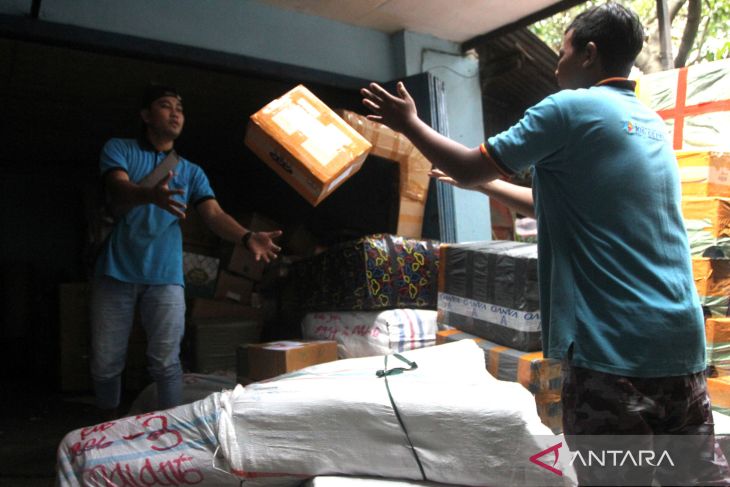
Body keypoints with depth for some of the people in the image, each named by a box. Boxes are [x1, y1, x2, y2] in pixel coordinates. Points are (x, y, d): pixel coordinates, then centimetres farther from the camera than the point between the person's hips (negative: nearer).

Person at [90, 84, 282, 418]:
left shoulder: (191, 172, 12)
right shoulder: (118, 149, 6)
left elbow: (214, 215, -3)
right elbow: (119, 192, -14)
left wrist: (247, 237, -25)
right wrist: (151, 195, -39)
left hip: (165, 276, 1)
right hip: (116, 271, -1)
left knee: (166, 362, -2)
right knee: (106, 362, 7)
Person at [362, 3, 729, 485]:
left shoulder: (570, 108, -7)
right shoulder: (651, 122, 19)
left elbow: (470, 167, -3)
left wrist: (409, 123, 13)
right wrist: (485, 184, 31)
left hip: (613, 342, -8)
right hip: (682, 337, 8)